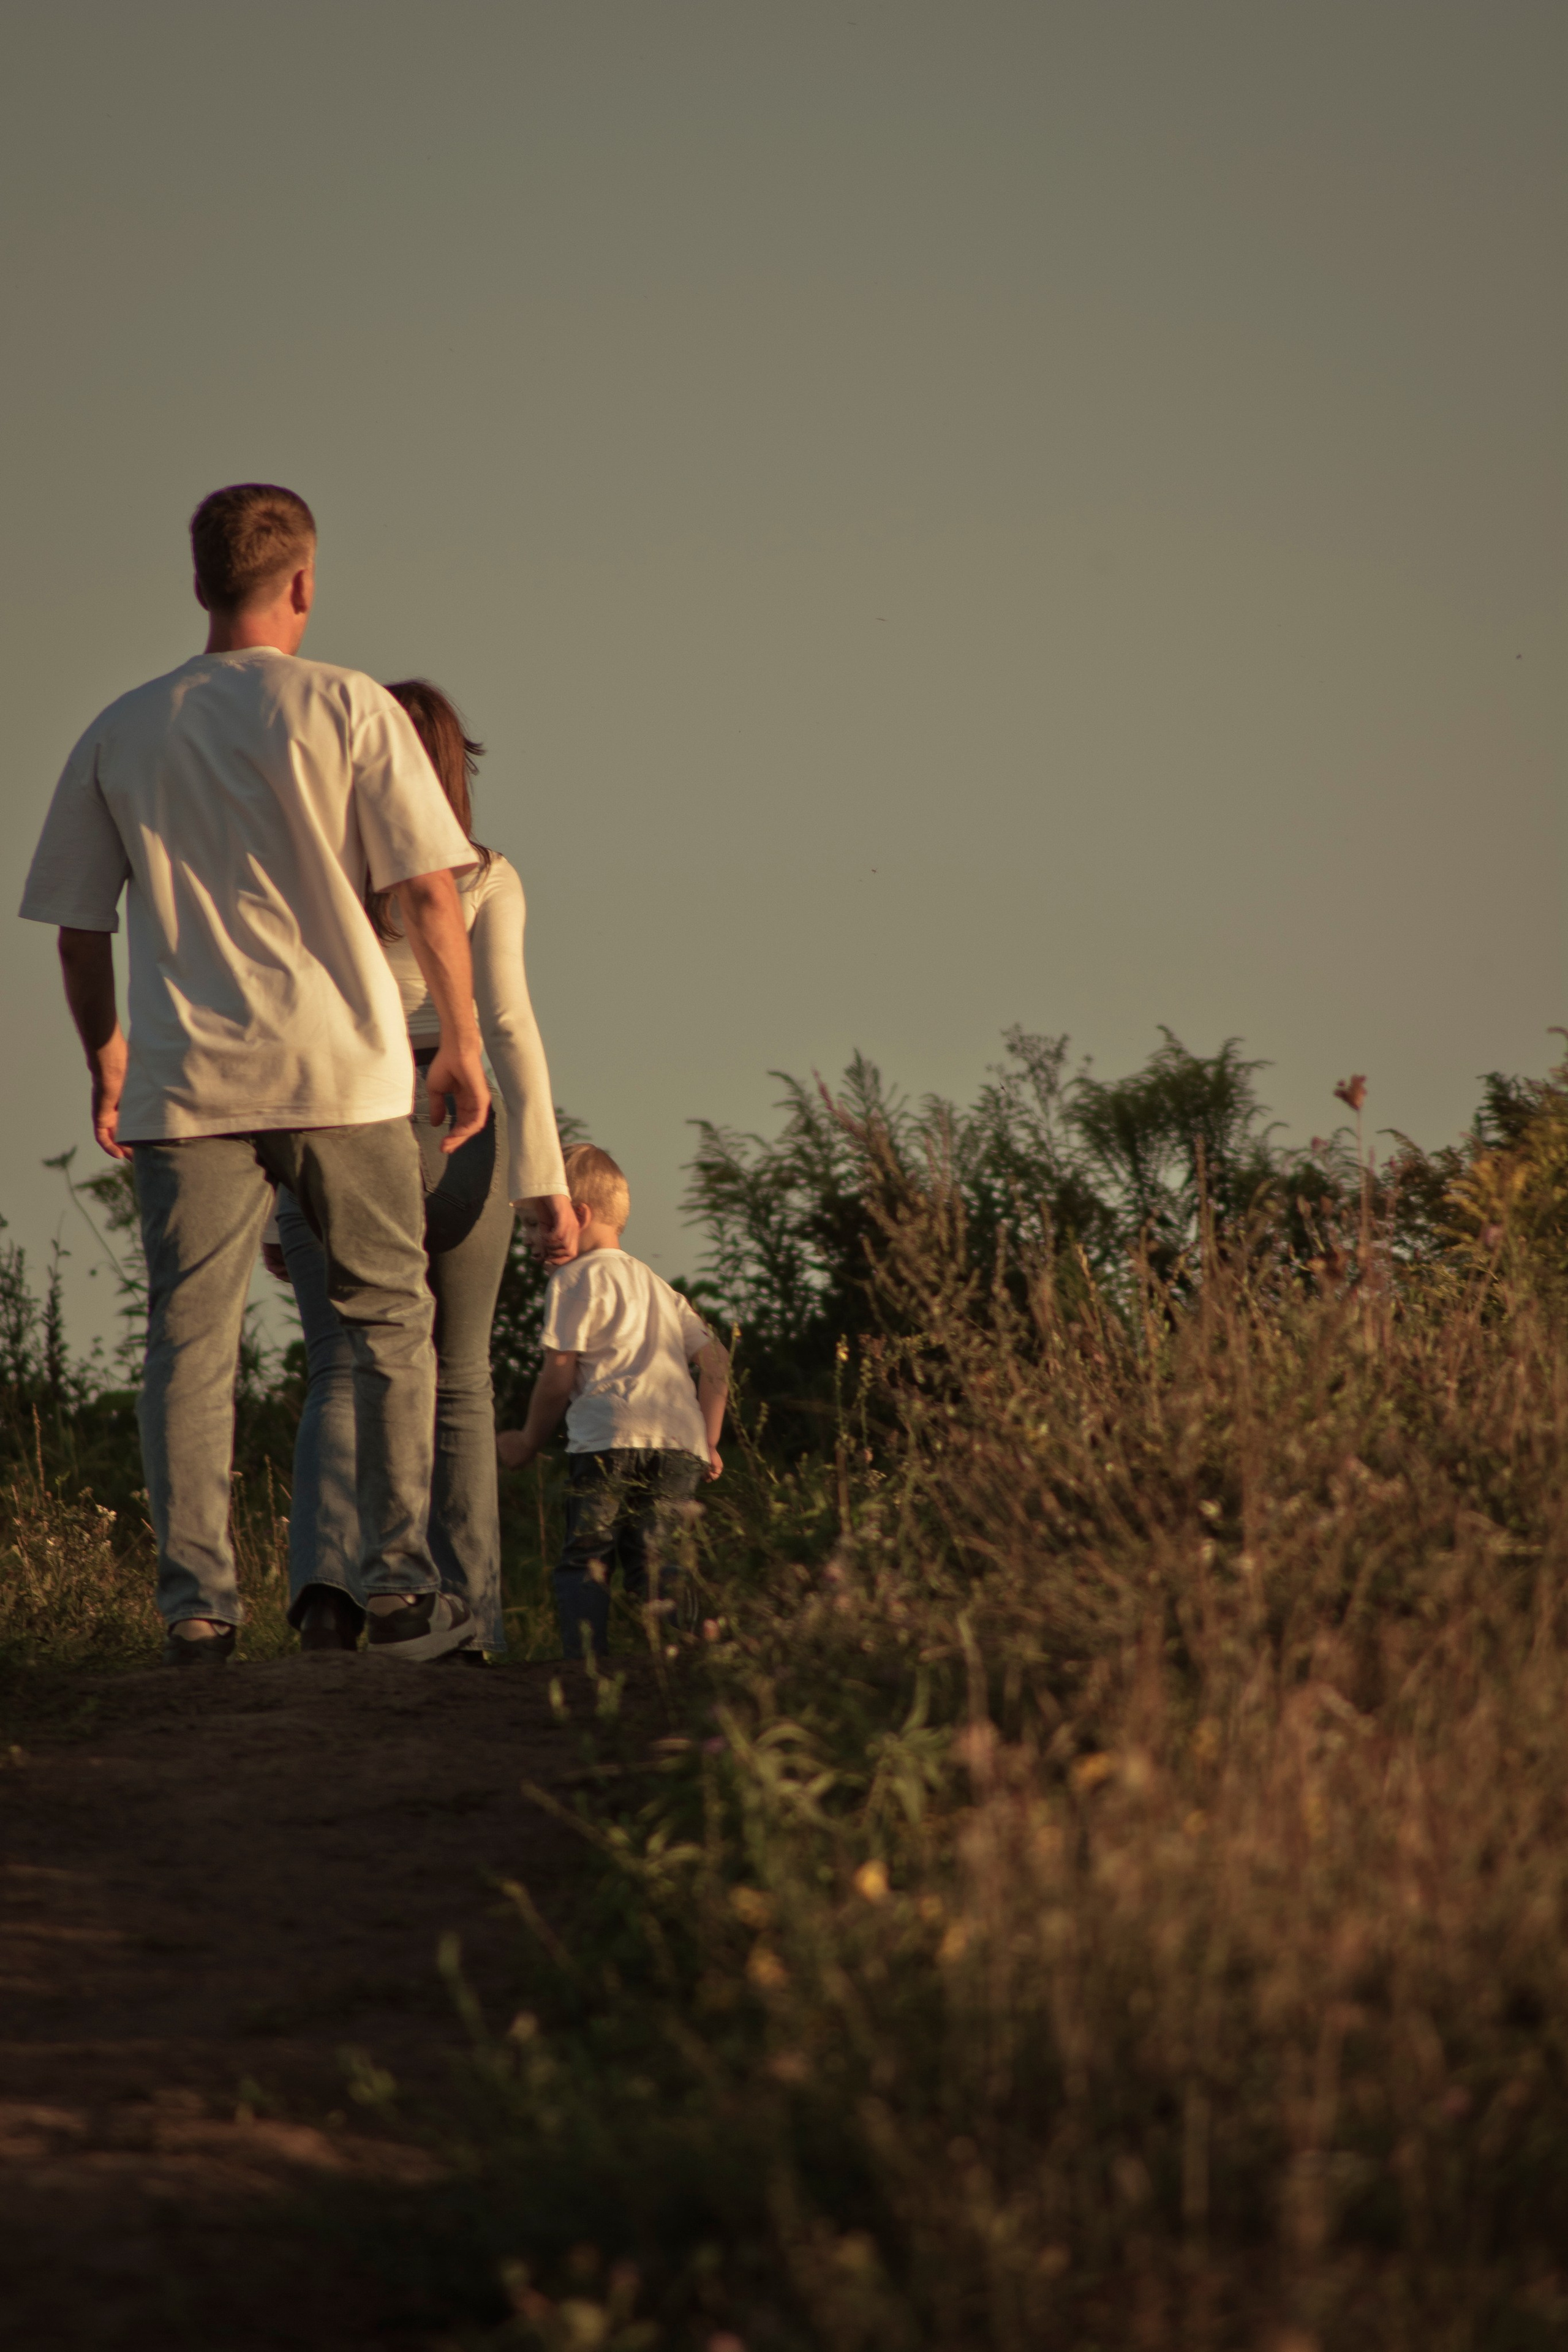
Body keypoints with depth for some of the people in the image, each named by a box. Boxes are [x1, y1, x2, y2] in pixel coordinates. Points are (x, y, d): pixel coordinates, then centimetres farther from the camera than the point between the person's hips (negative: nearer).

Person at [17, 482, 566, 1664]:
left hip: (187, 1080, 2)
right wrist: (463, 1044, 5)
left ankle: (197, 1601, -4)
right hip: (341, 1070, -2)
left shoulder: (120, 734, 8)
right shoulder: (349, 708, -1)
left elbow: (79, 929, 12)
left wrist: (106, 1055, 27)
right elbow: (431, 894, -5)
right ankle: (402, 1587, 6)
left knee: (190, 1343, 3)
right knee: (389, 1320, 10)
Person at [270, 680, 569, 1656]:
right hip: (450, 1134, 0)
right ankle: (471, 1615, 8)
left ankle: (329, 1584, -28)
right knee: (459, 1382, 12)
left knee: (342, 1373, -3)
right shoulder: (484, 879, 1)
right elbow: (508, 1025, -9)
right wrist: (546, 1174, -10)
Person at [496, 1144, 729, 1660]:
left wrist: (529, 1442, 16)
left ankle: (586, 1656, -25)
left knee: (583, 1560, -6)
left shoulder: (576, 1279, 7)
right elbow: (715, 1359, 26)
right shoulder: (656, 1286, 30)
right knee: (649, 1562, 2)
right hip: (683, 1441, 6)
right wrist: (708, 1442, 26)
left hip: (611, 1438, -6)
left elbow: (559, 1378, 2)